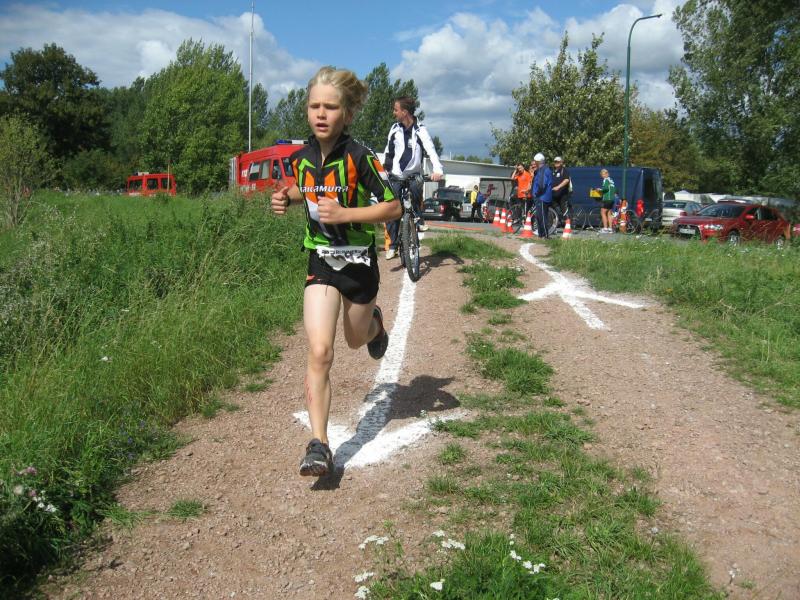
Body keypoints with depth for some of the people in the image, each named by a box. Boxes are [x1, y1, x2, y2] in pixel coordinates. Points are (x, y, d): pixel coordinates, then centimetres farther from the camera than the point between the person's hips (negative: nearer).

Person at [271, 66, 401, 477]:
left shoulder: (359, 158, -17)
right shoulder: (302, 158, -2)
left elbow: (393, 207, -14)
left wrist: (345, 214, -25)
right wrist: (287, 197, -2)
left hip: (358, 261, -2)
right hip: (321, 261, 2)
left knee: (355, 339, 20)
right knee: (319, 352, -12)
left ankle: (373, 323, 59)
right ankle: (319, 444, -9)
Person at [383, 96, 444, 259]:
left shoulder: (420, 130, -8)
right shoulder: (395, 129, 3)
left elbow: (431, 150, -19)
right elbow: (388, 151, 13)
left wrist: (437, 170, -36)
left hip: (414, 175, -2)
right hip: (395, 176, 3)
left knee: (415, 189, -34)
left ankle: (418, 217, -6)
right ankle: (392, 245, 3)